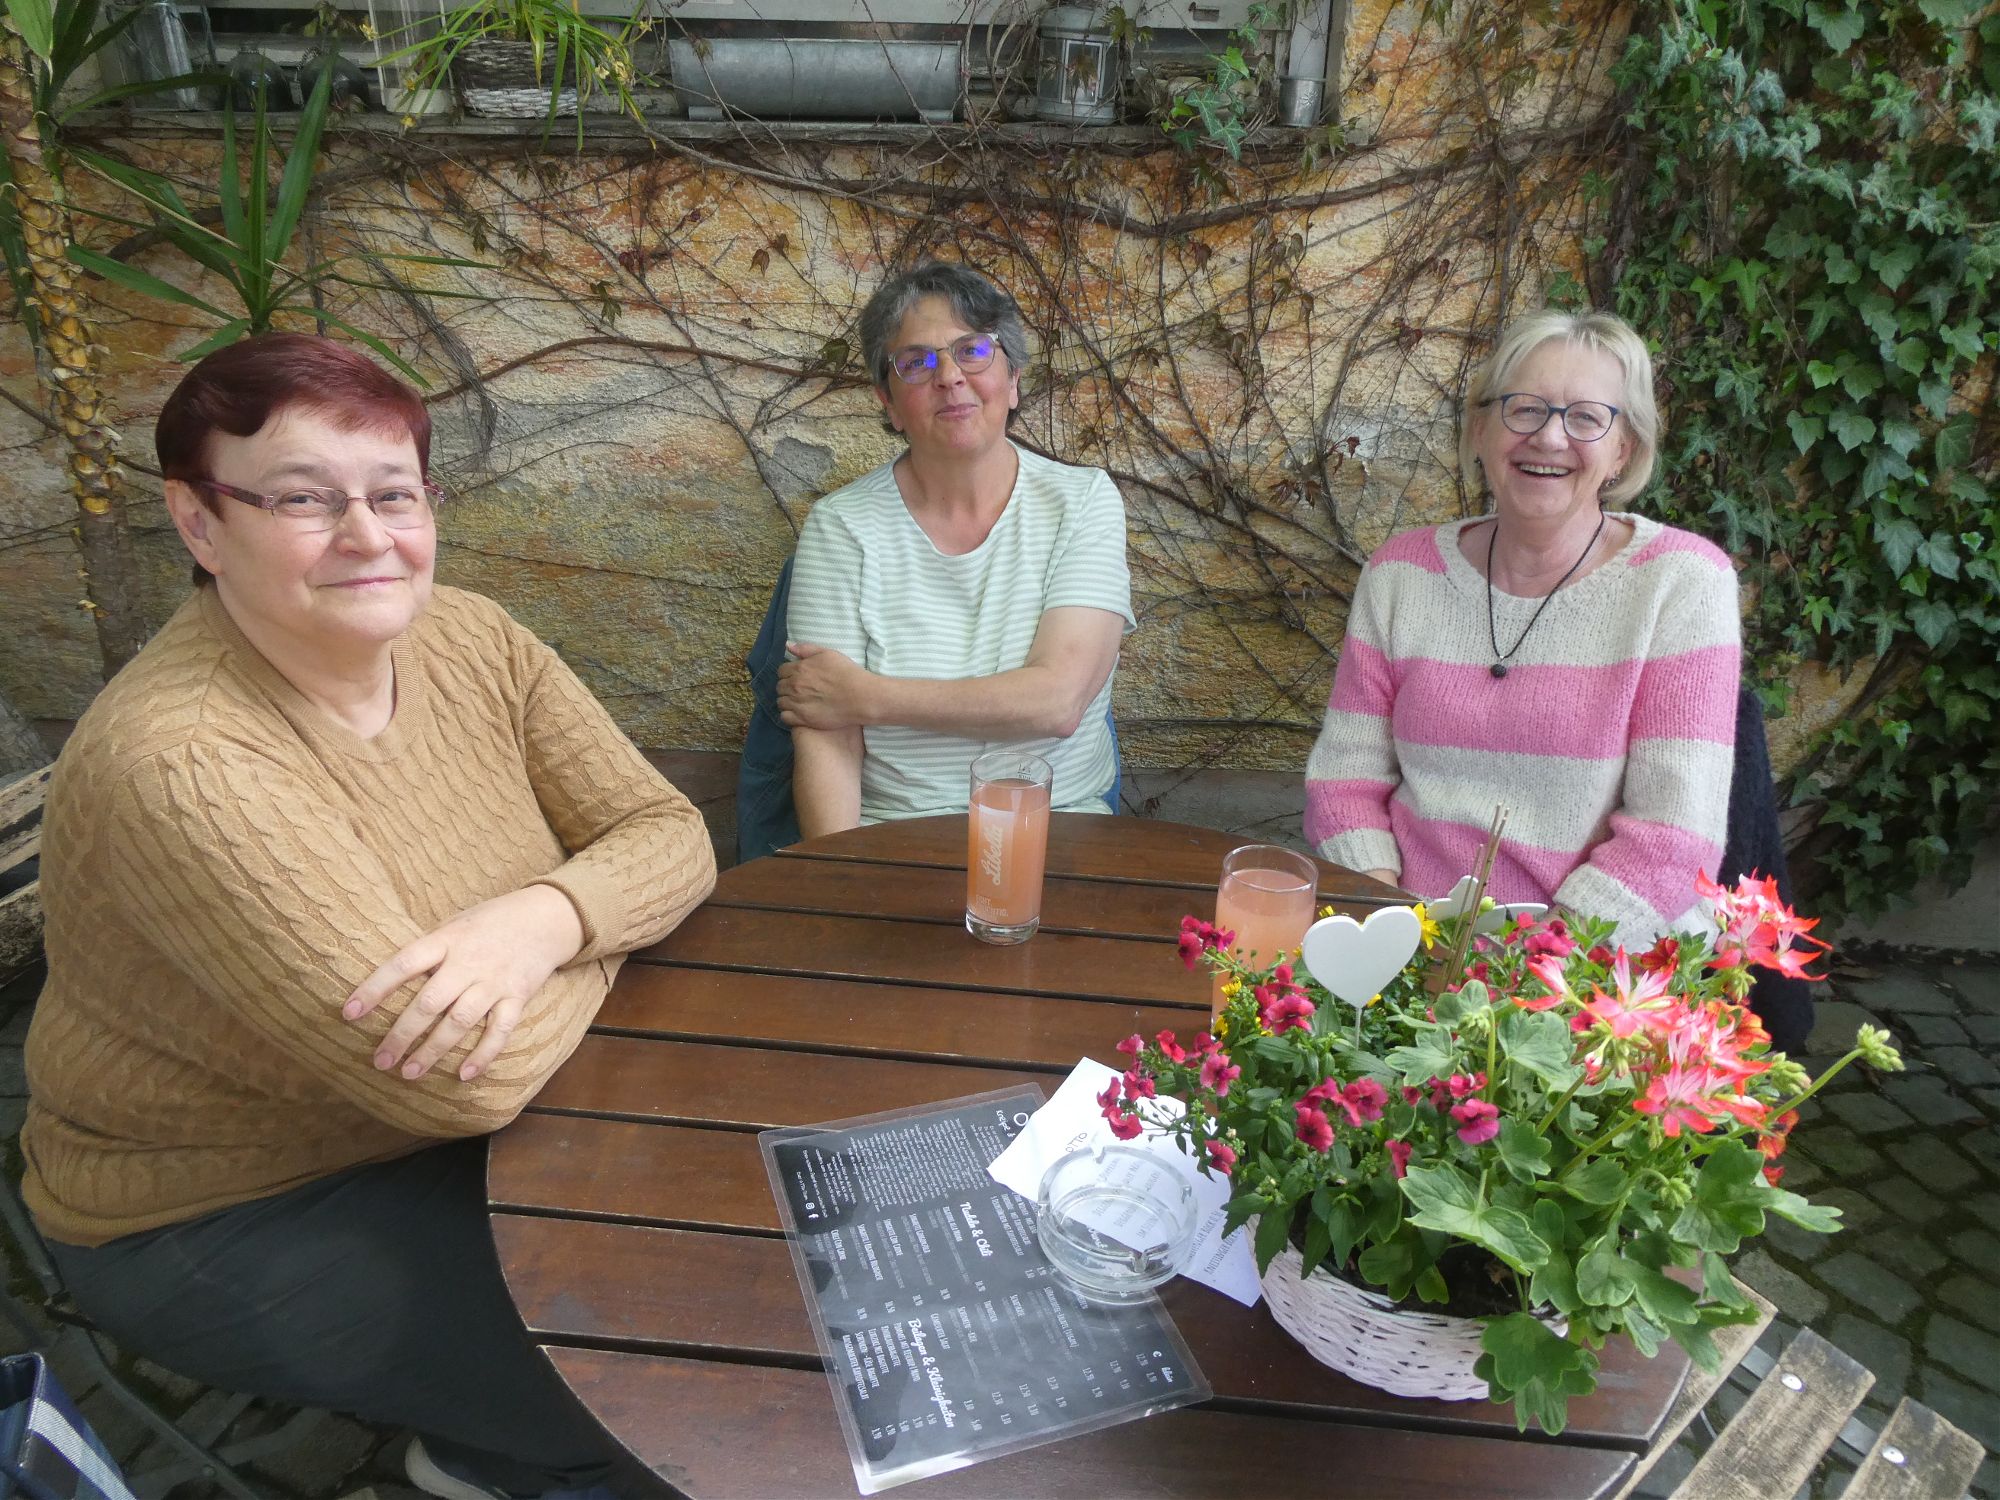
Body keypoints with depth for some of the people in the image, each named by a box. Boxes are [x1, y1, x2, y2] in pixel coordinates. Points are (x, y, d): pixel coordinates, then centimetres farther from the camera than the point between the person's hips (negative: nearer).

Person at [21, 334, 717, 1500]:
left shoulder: (470, 641, -8)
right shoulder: (178, 764, -31)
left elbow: (670, 835, -10)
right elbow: (467, 1080, -35)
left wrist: (545, 915, -31)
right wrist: (601, 931, -17)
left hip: (457, 1134, 7)